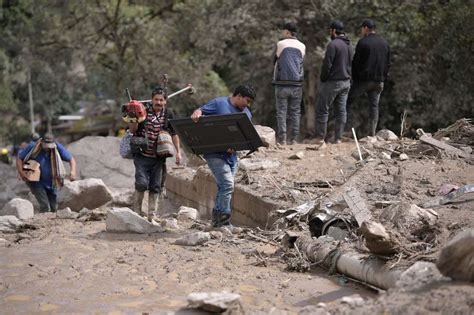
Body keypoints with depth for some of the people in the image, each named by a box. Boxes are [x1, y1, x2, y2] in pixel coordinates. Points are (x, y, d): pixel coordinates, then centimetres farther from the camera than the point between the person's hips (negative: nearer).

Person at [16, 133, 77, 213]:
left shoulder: (58, 148, -12)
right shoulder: (33, 147, -15)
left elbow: (71, 159, -6)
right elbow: (19, 158, -6)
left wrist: (73, 171, -25)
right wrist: (21, 172, -21)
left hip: (51, 183, 4)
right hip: (36, 182, -3)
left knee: (53, 208, 12)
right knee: (45, 207, -19)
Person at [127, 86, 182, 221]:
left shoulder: (168, 115, 5)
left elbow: (174, 134, 10)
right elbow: (132, 130, 1)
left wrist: (178, 152, 5)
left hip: (159, 157, 2)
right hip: (142, 155, -2)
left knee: (155, 187, 5)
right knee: (142, 182, -15)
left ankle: (151, 216, 14)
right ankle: (136, 210, 6)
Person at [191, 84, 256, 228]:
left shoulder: (246, 113, 14)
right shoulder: (219, 103, -4)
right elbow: (200, 110, -10)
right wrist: (196, 114, -35)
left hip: (231, 155, 7)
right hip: (214, 153, -7)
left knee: (224, 188, 12)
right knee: (228, 184, -17)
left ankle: (217, 220, 22)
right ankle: (224, 221, -11)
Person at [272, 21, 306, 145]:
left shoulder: (280, 44, -1)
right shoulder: (302, 46, 6)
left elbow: (274, 60, 10)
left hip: (282, 84, -2)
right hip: (297, 84, 3)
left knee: (281, 112, 0)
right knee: (295, 112, 7)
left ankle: (281, 139, -4)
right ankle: (293, 139, 5)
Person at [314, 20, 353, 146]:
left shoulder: (333, 44, -15)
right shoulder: (349, 45, 12)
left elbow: (327, 65, -17)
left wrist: (322, 79, -6)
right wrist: (347, 77, 16)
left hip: (332, 82, -8)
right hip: (346, 82, 8)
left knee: (322, 110, -2)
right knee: (341, 111, 8)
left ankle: (321, 139, -4)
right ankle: (338, 139, 9)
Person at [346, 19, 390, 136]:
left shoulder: (363, 42, -9)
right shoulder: (385, 43, 11)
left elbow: (356, 62, -9)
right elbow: (388, 64, 13)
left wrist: (355, 78, 0)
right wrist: (383, 78, 15)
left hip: (363, 79, -5)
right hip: (378, 81, 5)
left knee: (348, 100, 6)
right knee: (374, 106, 8)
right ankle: (372, 133, 2)